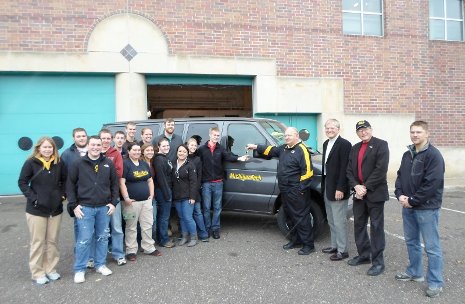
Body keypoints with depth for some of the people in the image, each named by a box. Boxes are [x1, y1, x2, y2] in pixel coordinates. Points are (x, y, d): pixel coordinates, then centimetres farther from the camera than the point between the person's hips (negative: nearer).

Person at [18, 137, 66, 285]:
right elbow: (22, 182, -5)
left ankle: (51, 269, 25)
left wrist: (62, 194, 0)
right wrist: (33, 197, -13)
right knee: (37, 242, 6)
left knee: (52, 241, 11)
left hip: (55, 209, 3)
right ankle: (37, 273, 19)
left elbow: (64, 180, 12)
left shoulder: (59, 163, 2)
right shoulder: (31, 163, -7)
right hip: (36, 209, -3)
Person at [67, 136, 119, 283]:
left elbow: (115, 184, 8)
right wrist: (73, 205, -6)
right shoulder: (78, 164, -3)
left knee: (103, 237, 12)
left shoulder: (108, 164, 4)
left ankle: (100, 264, 27)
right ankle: (79, 269, 16)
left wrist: (113, 202, 2)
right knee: (84, 239, 1)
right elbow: (70, 185, -1)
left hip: (104, 207, 3)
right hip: (85, 207, -3)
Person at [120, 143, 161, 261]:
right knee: (131, 227, 5)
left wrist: (151, 195, 8)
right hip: (132, 202, -6)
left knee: (148, 225, 11)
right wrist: (126, 198, -18)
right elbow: (122, 182, -14)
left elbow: (150, 180, 17)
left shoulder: (145, 164, 12)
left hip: (146, 200, 6)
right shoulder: (125, 164, -8)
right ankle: (131, 250, 16)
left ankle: (149, 248, 23)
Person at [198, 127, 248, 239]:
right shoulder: (202, 149, 1)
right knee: (206, 207, 5)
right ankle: (207, 228, 18)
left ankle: (215, 229, 17)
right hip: (206, 183, -1)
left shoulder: (221, 149, 5)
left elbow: (228, 156, -12)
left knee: (217, 207, 6)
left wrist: (238, 158, -32)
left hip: (218, 182, 1)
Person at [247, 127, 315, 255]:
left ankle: (309, 244, 7)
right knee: (291, 216, 17)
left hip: (296, 192, -9)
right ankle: (295, 240, 30)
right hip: (285, 191, 9)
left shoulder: (302, 150, -14)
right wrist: (256, 147, 21)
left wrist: (301, 188, -19)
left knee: (301, 217, -3)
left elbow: (307, 171, -18)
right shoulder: (284, 148, 14)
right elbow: (271, 150, 26)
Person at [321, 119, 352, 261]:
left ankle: (343, 250, 12)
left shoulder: (345, 144, -14)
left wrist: (340, 189, -21)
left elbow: (344, 168, -19)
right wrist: (324, 186, 13)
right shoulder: (326, 144, 12)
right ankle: (335, 245, 32)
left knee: (339, 221, -1)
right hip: (327, 188, 9)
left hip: (338, 189, -9)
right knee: (331, 221, 19)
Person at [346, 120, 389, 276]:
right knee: (359, 225, 13)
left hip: (375, 193, -6)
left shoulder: (381, 145, -6)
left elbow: (381, 169, -16)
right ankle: (364, 255, 28)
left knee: (376, 227, 1)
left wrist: (365, 187, -16)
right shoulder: (355, 148, 14)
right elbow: (349, 170, 8)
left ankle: (378, 261, 13)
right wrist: (356, 186, -8)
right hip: (359, 193, 7)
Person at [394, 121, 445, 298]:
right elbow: (400, 176, 14)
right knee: (411, 241, 18)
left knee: (432, 247, 1)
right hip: (408, 206, 7)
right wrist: (400, 195, -2)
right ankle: (414, 272, 34)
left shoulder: (433, 155, -13)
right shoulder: (407, 154, 11)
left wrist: (412, 200, -16)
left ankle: (435, 283, 14)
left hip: (427, 208, -7)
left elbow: (432, 183, -19)